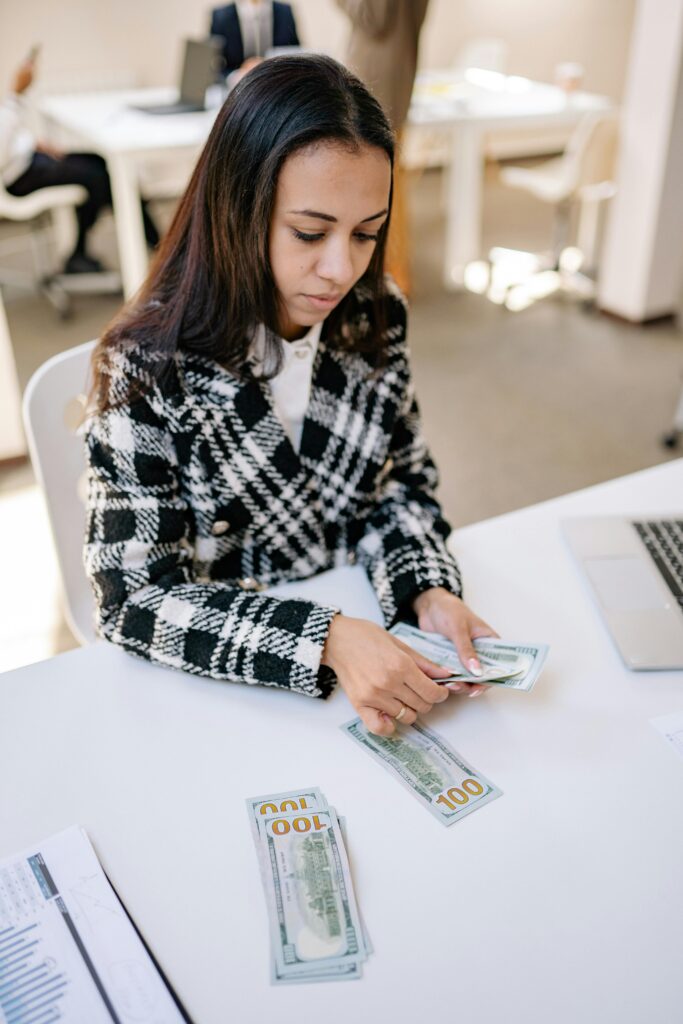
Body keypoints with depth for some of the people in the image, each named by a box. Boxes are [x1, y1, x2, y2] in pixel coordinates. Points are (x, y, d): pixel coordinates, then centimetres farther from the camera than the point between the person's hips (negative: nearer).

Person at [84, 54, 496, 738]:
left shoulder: (376, 319, -7)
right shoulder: (147, 367, -21)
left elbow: (403, 483, 3)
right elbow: (135, 598, -19)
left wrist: (429, 589, -15)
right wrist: (324, 640, -30)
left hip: (357, 623, 2)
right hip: (215, 681, -1)